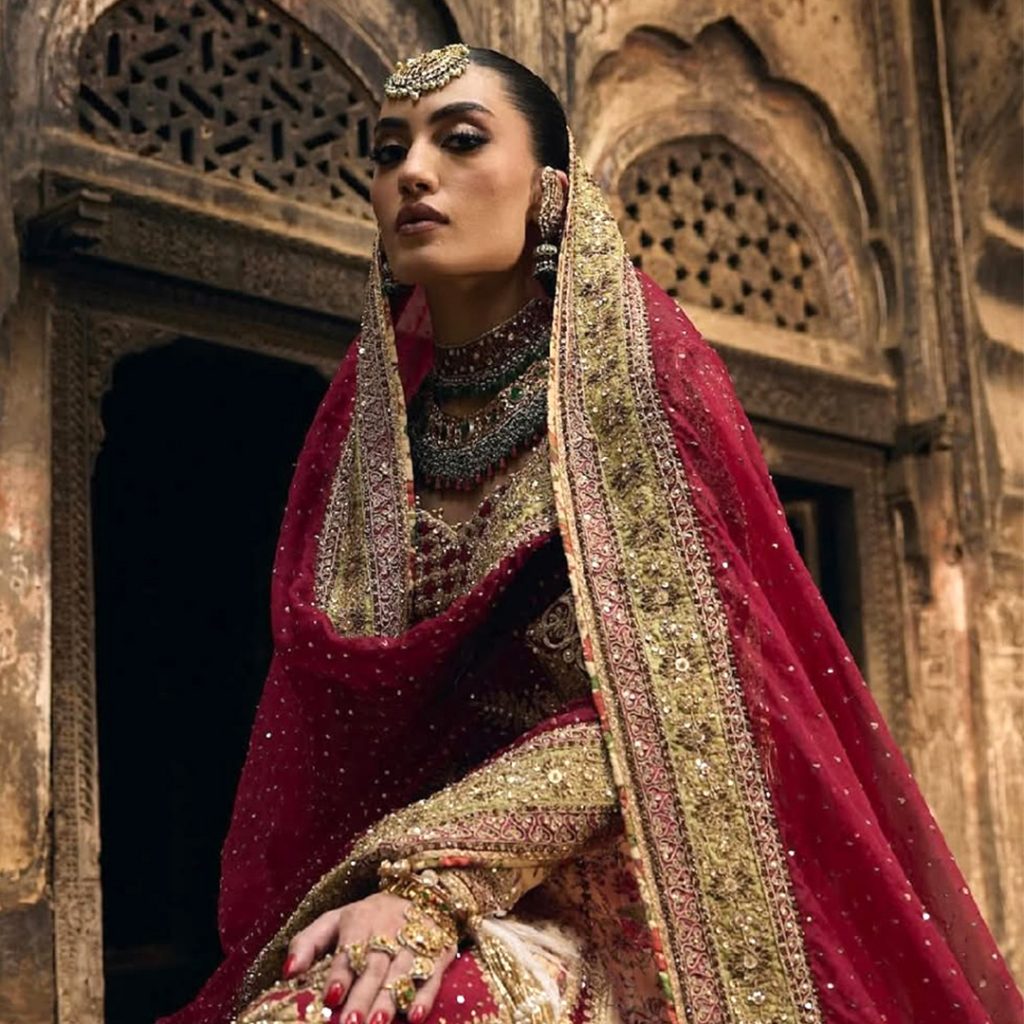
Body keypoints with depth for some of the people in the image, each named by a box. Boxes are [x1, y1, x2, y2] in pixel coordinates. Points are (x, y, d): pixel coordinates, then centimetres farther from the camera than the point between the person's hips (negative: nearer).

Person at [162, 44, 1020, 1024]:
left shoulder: (637, 366, -4)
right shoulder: (366, 415, 10)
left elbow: (651, 691, -13)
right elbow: (326, 706, 9)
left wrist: (434, 879, -22)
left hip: (594, 884, -4)